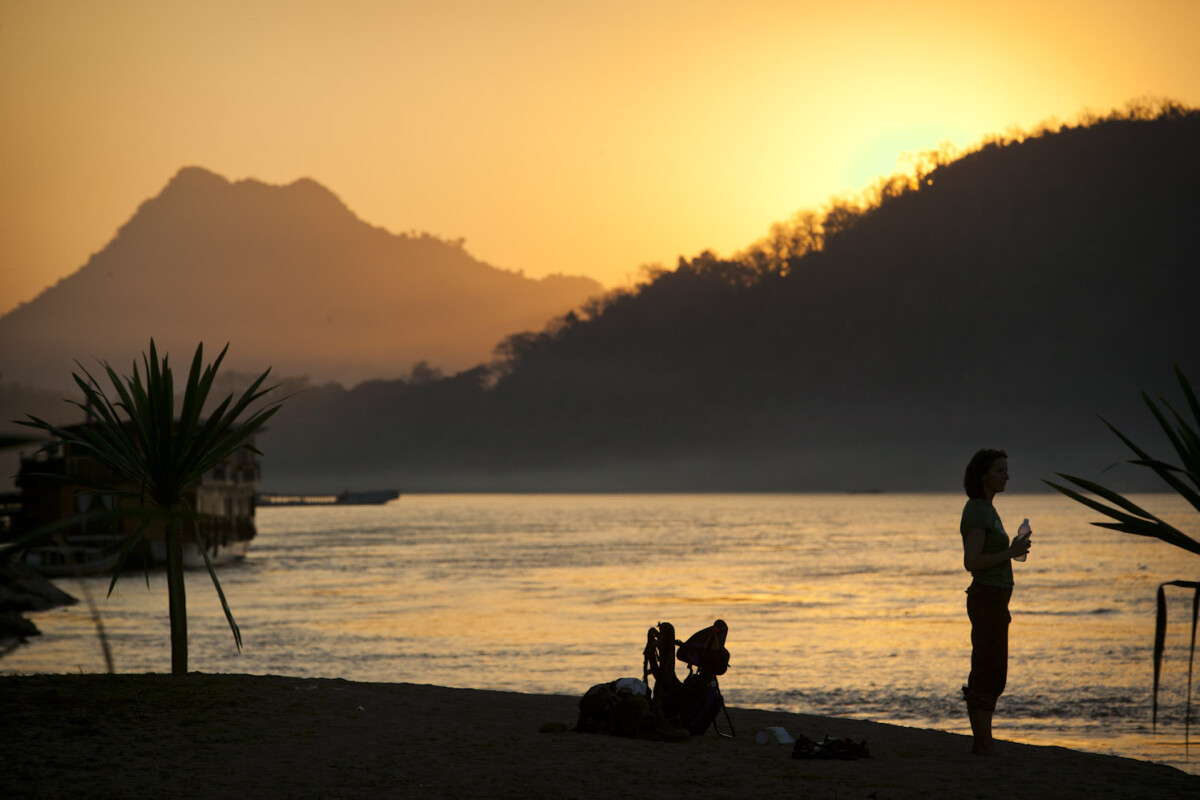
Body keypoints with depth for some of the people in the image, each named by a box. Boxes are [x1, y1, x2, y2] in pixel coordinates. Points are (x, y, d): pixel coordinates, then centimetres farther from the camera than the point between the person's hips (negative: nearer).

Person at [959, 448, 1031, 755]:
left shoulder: (985, 509, 15)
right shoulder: (978, 511, -15)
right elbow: (971, 563, -22)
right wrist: (1011, 553, -15)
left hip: (992, 600, 10)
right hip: (988, 599, -10)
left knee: (988, 676, 10)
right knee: (990, 676, -8)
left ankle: (981, 743, 13)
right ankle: (985, 745, -6)